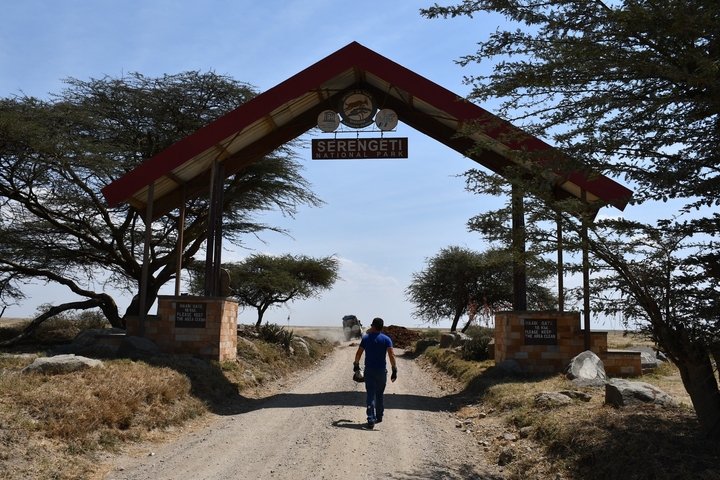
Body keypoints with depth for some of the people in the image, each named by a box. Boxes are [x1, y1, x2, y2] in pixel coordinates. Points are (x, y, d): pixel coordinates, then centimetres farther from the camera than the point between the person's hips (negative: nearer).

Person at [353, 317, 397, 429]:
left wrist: (356, 365, 16)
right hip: (381, 370, 0)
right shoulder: (386, 339, -5)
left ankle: (371, 420, -13)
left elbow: (358, 353, 2)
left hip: (369, 370, 0)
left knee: (371, 395, -3)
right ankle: (379, 417, 28)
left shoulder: (366, 338, -1)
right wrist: (394, 370, -15)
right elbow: (391, 355, -14)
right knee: (379, 395, 16)